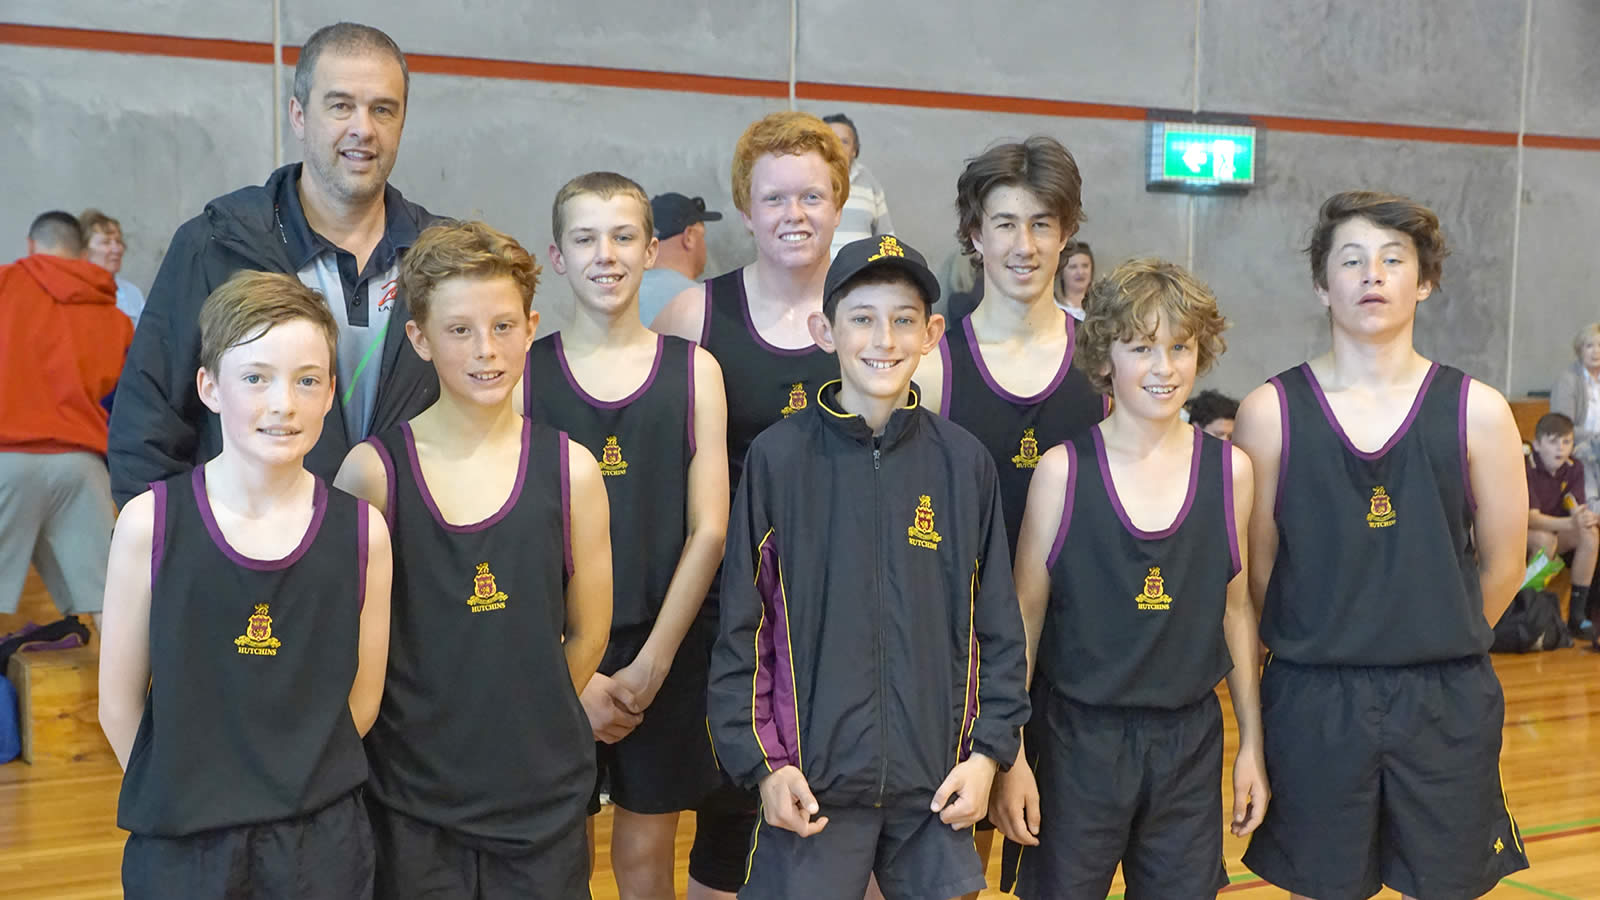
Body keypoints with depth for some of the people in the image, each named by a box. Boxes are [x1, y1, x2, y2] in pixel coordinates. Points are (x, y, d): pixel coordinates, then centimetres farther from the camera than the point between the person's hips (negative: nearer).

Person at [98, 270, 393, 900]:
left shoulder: (362, 532, -6)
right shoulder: (149, 523, -9)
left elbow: (361, 701, 1)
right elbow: (119, 705, -3)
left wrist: (292, 787, -1)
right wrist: (187, 797, 0)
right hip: (179, 847, -1)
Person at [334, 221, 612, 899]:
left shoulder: (570, 469, -4)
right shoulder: (374, 469, -9)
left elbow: (588, 632, 5)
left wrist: (518, 724, 7)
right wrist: (427, 731, 0)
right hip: (410, 799, -1)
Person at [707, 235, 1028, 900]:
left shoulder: (964, 462, 2)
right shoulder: (778, 457, -4)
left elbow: (995, 623, 7)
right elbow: (741, 625, -2)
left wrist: (989, 750, 1)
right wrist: (763, 763, -5)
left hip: (938, 786, 2)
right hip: (810, 785, -2)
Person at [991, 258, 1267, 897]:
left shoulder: (1229, 469, 0)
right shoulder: (1062, 471, -7)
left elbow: (1236, 608, 8)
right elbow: (1024, 616, -3)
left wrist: (1251, 745, 10)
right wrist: (1011, 755, -5)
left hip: (1190, 740, 2)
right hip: (1077, 739, -2)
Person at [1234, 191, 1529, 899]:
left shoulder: (1476, 410, -2)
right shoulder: (1270, 412, -5)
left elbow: (1502, 562, 6)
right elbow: (1254, 566, 0)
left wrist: (1440, 644, 12)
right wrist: (1323, 647, 8)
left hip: (1448, 705, 1)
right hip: (1311, 704, -1)